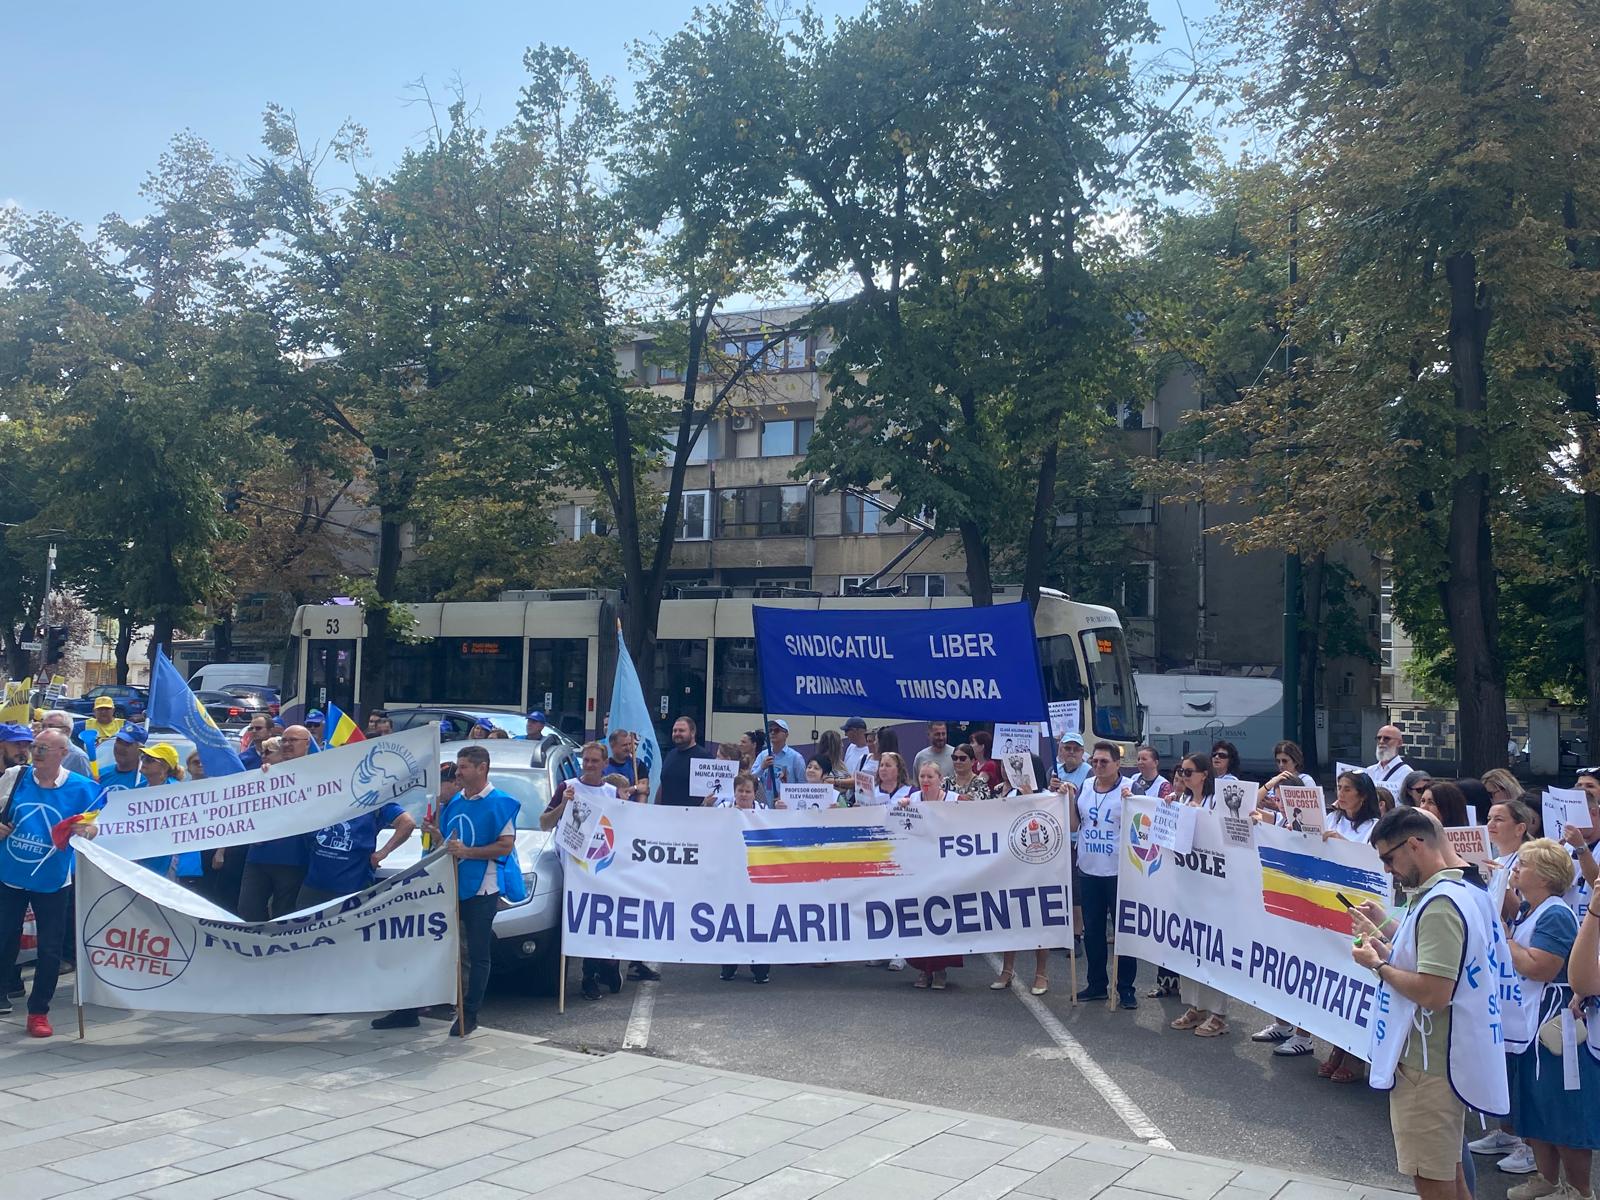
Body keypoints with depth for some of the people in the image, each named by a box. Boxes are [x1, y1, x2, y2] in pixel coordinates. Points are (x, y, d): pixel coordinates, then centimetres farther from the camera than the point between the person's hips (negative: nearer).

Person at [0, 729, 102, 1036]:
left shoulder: (81, 788, -8)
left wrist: (88, 830, -26)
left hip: (51, 881, -2)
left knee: (49, 949, 4)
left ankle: (39, 1011, 18)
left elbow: (96, 826, -3)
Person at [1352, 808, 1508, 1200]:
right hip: (1448, 1057, 10)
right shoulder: (1463, 892, 8)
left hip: (1427, 1064, -10)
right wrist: (1388, 930, 11)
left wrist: (1378, 965, -16)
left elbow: (1433, 992, -29)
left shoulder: (1439, 904, -23)